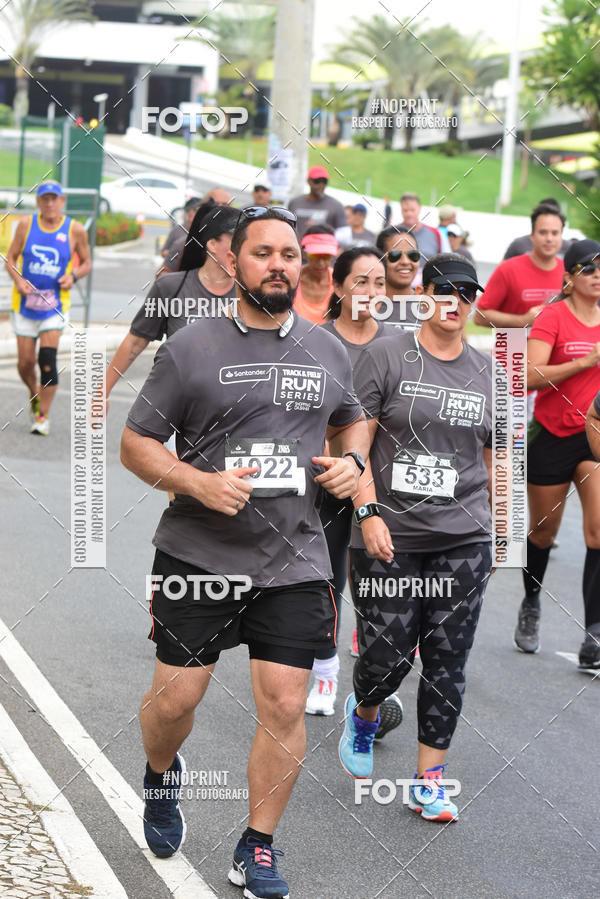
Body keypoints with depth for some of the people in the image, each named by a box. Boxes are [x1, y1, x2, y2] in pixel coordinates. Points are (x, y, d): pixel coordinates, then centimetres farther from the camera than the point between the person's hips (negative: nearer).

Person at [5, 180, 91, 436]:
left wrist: (73, 276, -12)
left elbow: (86, 263, 9)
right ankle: (35, 395, 35)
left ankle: (43, 417, -6)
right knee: (25, 362, 2)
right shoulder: (26, 224, 0)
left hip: (55, 304, -2)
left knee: (47, 358, -15)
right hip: (25, 301, 2)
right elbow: (10, 257, 6)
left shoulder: (75, 230, -2)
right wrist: (18, 279, -13)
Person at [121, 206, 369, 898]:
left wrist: (351, 461, 4)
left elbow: (352, 420, 26)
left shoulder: (328, 351, 9)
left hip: (295, 562, 2)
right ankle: (161, 777, 39)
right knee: (176, 696, 4)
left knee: (284, 707, -2)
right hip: (199, 554, -2)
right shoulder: (190, 348, -4)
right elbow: (136, 445, -2)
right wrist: (199, 483, -18)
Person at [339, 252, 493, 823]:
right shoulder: (386, 357, -2)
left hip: (463, 540, 3)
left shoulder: (488, 371, 10)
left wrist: (499, 530, 16)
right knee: (387, 658, -1)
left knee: (447, 662, 1)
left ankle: (429, 780, 12)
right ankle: (363, 713, 34)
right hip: (389, 537, -3)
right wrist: (369, 513, -14)